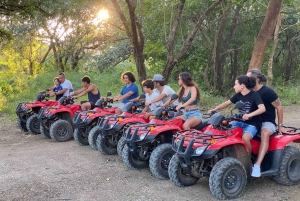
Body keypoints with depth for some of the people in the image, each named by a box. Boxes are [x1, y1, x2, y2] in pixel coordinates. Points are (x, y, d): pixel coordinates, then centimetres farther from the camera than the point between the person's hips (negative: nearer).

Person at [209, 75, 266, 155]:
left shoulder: (254, 95, -15)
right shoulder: (238, 95, 5)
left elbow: (262, 108, -28)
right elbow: (227, 103, 12)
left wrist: (250, 115, -43)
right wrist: (214, 109, -1)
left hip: (253, 123, -7)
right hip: (241, 122, 7)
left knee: (245, 138, -35)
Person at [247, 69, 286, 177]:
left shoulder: (267, 92, -12)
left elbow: (279, 107, -7)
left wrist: (280, 126, -4)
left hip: (267, 123, -5)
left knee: (264, 133, -41)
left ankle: (257, 165, -45)